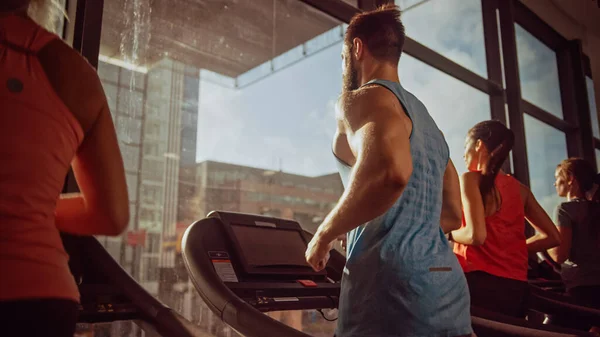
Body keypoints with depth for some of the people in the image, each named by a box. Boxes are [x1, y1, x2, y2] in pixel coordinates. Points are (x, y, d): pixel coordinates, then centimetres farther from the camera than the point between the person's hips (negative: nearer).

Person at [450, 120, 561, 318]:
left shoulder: (471, 179, -7)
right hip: (515, 287, 6)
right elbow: (552, 237, 13)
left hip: (480, 282, -6)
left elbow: (476, 235, -18)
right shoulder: (520, 189, 11)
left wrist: (447, 234, 0)